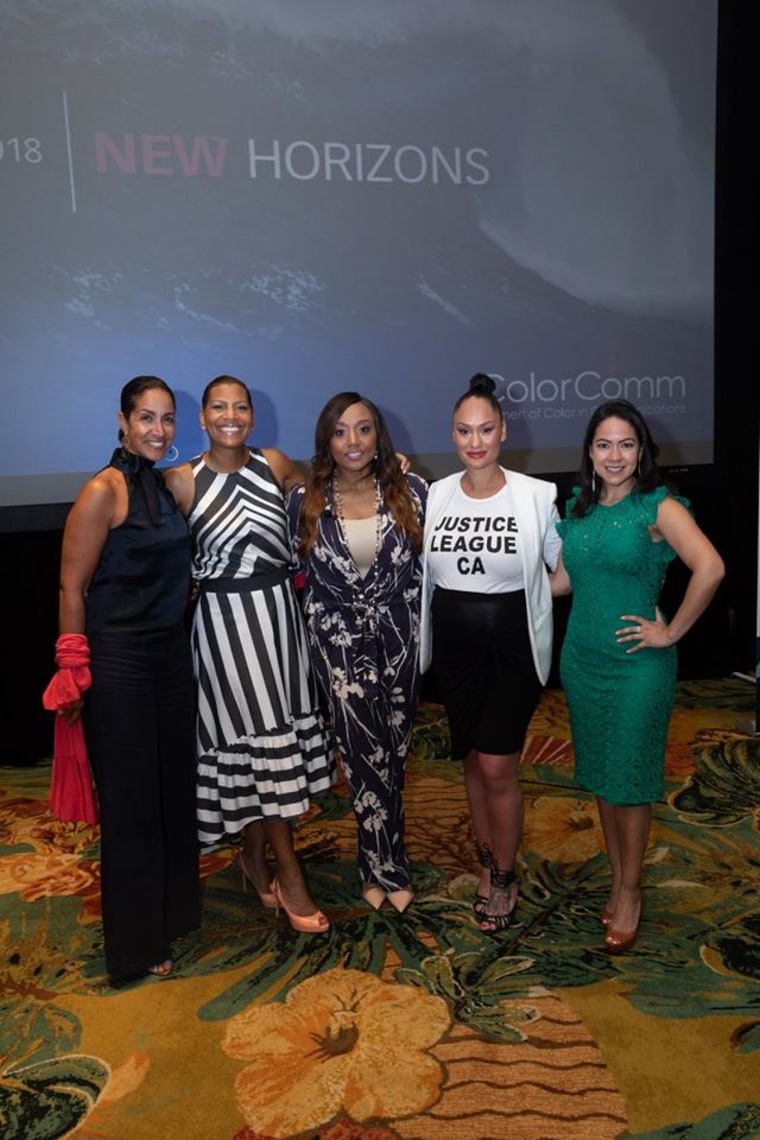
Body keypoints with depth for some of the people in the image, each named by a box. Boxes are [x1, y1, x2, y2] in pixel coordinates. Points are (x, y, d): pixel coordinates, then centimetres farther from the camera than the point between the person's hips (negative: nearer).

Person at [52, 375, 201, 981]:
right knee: (131, 800, 5)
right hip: (118, 661, -6)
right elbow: (72, 588, -12)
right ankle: (137, 942, 24)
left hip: (172, 653, 7)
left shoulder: (173, 486, 8)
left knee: (176, 788, 15)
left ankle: (174, 910, 37)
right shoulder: (102, 492, -13)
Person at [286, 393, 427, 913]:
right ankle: (388, 866, 15)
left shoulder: (411, 491, -5)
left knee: (393, 750, 10)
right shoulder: (305, 500, -5)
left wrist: (426, 632, 4)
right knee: (368, 750, -6)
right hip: (339, 637, -1)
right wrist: (321, 613, 8)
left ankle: (378, 863, 29)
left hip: (399, 634, 1)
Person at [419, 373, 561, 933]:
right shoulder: (433, 495, 0)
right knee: (473, 759, 15)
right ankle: (489, 863, 35)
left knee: (498, 766, -2)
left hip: (512, 645, -3)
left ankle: (504, 876, 22)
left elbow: (568, 567, 2)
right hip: (453, 645, 4)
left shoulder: (536, 496, -9)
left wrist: (525, 593, -6)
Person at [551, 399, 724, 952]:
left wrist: (672, 632, -20)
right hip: (582, 658, 6)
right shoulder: (579, 508, 6)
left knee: (629, 778, 6)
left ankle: (630, 890, 26)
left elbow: (710, 568, -25)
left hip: (637, 663, -5)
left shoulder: (659, 506, -12)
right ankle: (617, 877, 34)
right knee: (600, 772, 16)